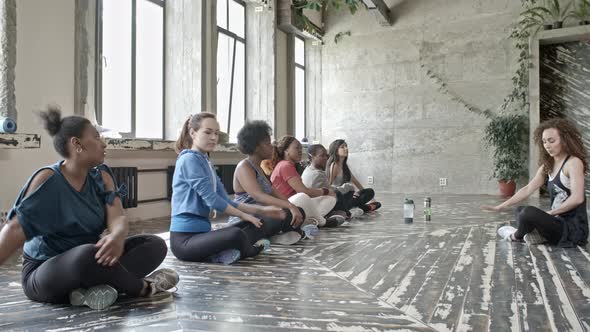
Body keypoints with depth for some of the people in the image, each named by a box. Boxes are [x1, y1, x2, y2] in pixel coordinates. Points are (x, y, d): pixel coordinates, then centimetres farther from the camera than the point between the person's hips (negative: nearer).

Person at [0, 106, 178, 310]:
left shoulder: (102, 176, 0)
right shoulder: (47, 179, -15)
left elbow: (116, 218, -13)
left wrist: (117, 237, -39)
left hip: (89, 262, 6)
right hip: (44, 272, -6)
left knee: (155, 245, -11)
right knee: (87, 254, -40)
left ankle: (97, 288, -29)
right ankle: (143, 287, -15)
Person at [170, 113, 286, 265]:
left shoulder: (206, 163, 17)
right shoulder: (189, 159, -11)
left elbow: (226, 201, 13)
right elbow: (211, 199, -17)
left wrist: (261, 210, 5)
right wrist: (243, 215, -6)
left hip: (201, 232, 10)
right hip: (185, 238, -10)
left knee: (254, 227, 6)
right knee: (235, 235, -34)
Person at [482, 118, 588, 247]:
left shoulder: (574, 162, -14)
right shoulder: (548, 166, 10)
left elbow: (577, 198, -25)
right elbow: (528, 189, 5)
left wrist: (550, 213, -16)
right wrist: (500, 207, -3)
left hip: (573, 227, -9)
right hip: (559, 222, 9)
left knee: (530, 212, -29)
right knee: (520, 211, 22)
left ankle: (517, 236, 2)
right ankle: (539, 234, -6)